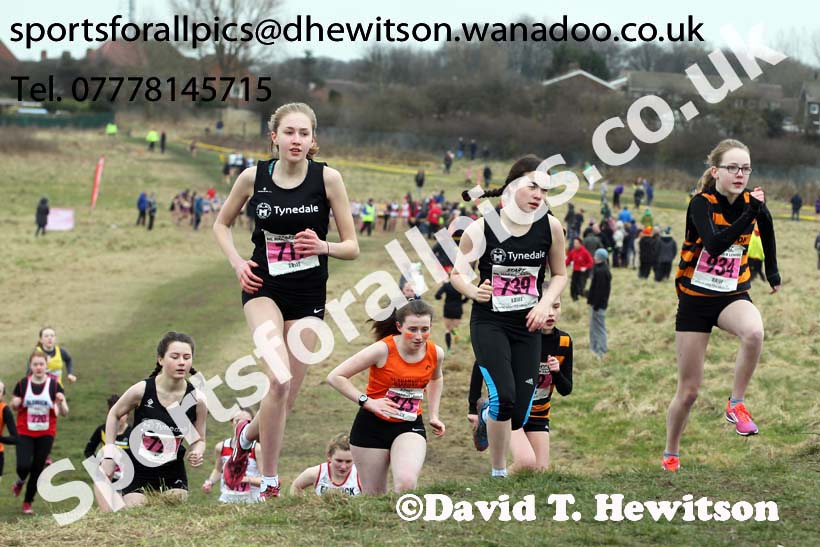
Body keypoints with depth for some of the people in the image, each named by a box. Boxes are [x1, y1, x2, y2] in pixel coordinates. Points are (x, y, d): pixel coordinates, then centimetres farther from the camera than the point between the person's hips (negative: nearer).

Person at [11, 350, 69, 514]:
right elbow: (14, 407, 9)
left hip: (46, 434, 0)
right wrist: (15, 404, -15)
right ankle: (20, 482, 23)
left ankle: (28, 502, 22)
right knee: (23, 466, -15)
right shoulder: (22, 384, -5)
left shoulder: (54, 385, -7)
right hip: (25, 433, 0)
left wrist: (61, 402, -26)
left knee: (37, 469, 3)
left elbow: (64, 413, -4)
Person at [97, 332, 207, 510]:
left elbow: (199, 440, 4)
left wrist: (197, 453, -18)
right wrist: (109, 453, 0)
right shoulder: (141, 390, -17)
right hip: (137, 473, -2)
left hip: (172, 478, 2)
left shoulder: (197, 400, -11)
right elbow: (114, 414, 3)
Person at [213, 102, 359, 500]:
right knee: (279, 379, -25)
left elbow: (352, 247, -1)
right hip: (264, 289, -2)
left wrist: (323, 246, -22)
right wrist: (237, 262, -3)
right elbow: (221, 223, 13)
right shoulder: (253, 177, -4)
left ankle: (247, 433, 41)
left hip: (308, 296, 2)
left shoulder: (328, 178, -7)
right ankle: (269, 483, -13)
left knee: (286, 398, 7)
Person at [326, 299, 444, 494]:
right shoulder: (383, 350, -18)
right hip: (372, 426, -2)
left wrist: (434, 415, 14)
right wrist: (367, 401, -21)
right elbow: (335, 377, -15)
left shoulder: (435, 353, -5)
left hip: (410, 427, 2)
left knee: (407, 483, -27)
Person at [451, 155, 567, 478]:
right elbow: (457, 274, -1)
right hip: (489, 323, -3)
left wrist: (545, 304, -8)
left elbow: (560, 275, 10)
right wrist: (473, 291, -22)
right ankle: (498, 475, -5)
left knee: (520, 413, 1)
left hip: (527, 326, 4)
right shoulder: (481, 229, -13)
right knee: (503, 397, -22)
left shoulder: (550, 227, -5)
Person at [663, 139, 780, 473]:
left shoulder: (753, 203, -5)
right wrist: (750, 213, -40)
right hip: (695, 299, -2)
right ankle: (670, 454, 25)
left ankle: (736, 405, -17)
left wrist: (773, 272, 26)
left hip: (733, 296, 2)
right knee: (688, 390, 3)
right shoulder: (702, 204, -17)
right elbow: (715, 245, -35)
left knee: (754, 332, -36)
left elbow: (766, 228, 20)